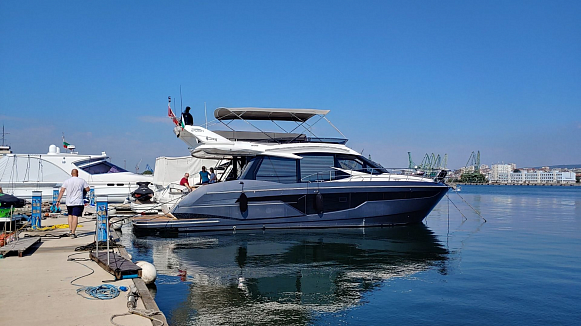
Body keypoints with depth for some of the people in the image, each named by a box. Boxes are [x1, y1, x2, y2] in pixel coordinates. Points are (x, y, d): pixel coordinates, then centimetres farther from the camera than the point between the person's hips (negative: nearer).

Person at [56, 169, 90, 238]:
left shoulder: (66, 181, 2)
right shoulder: (82, 181, -1)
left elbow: (62, 191, -3)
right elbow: (88, 189, 3)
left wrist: (58, 200, -3)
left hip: (69, 202, 3)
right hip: (78, 202, -3)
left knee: (70, 215, 22)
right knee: (75, 216, -6)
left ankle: (70, 230, 17)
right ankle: (73, 233, -9)